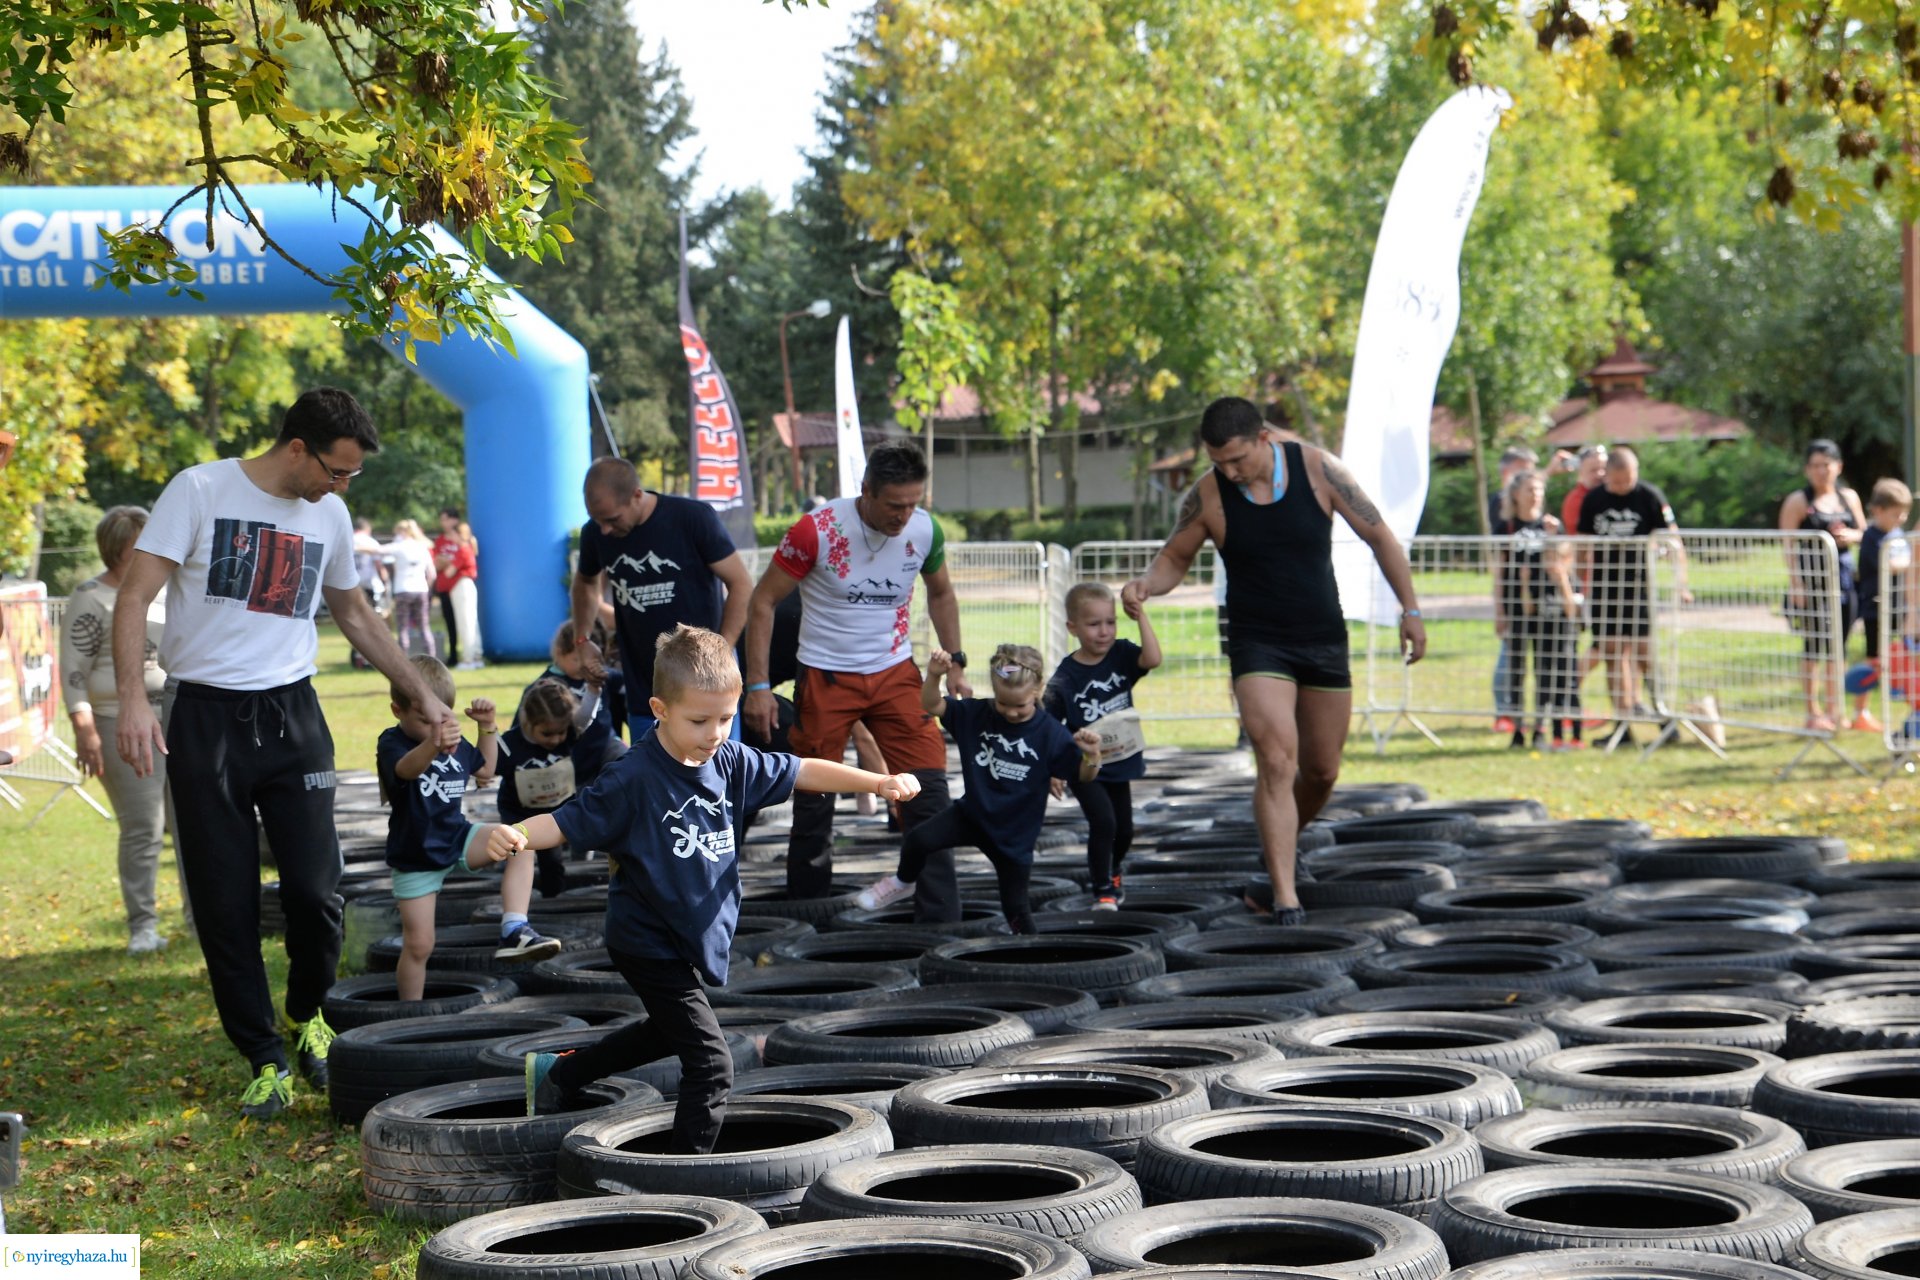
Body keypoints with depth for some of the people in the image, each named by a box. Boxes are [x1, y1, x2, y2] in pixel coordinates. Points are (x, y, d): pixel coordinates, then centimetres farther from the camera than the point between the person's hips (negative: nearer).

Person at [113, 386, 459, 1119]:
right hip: (206, 720, -3)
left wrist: (422, 696, 27)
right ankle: (266, 1060, 10)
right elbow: (135, 596, -9)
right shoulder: (200, 491, -5)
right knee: (225, 903, -1)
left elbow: (356, 617, 26)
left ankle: (309, 1016, 23)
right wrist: (133, 698, -20)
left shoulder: (330, 516, 11)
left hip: (291, 715, 4)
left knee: (316, 891, -4)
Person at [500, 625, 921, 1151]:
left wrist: (879, 782, -7)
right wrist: (514, 835, -42)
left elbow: (803, 772, 1)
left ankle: (557, 1073, 52)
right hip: (649, 945, -8)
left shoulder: (733, 763, -4)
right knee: (710, 1064, -14)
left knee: (668, 1030, 33)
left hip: (694, 939, 8)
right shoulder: (634, 778, -22)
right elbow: (566, 823, -23)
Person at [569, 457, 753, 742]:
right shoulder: (595, 533, 1)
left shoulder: (693, 518, -12)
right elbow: (586, 582, 24)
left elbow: (741, 585, -8)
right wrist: (581, 640, 15)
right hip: (643, 692, 4)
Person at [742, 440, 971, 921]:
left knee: (929, 787, -8)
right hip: (825, 677, -3)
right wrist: (758, 686, -14)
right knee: (814, 800, 4)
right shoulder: (817, 530, -19)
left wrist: (955, 667, 7)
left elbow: (941, 595, 14)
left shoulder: (926, 531, -7)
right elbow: (763, 601, -10)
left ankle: (940, 918, -2)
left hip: (895, 671, 3)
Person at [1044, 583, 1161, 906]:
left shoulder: (1120, 655, -5)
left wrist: (1141, 615, -26)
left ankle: (1109, 873, 46)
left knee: (1124, 830, 16)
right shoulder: (1066, 677, -16)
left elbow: (1152, 659, -24)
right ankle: (1102, 890, -4)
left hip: (1119, 764, 5)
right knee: (1103, 821, -19)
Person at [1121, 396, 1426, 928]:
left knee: (1322, 771, 12)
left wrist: (1410, 609, -3)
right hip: (1258, 644, -2)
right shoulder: (1206, 496, -11)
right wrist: (1146, 583, -17)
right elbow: (1175, 557, 5)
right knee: (1276, 761, -19)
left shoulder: (1318, 469, -10)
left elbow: (1378, 535, -1)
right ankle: (1285, 897, -19)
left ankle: (1280, 845, 41)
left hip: (1324, 641, 2)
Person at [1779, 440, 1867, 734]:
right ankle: (1813, 713, 1)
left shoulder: (1849, 497, 12)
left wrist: (1852, 536, -4)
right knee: (1814, 646, -4)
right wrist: (1795, 584, -16)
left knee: (1838, 648, 7)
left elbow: (1864, 533, 20)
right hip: (1811, 580, -5)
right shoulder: (1798, 501, -3)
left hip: (1843, 578, 5)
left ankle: (1833, 710, 16)